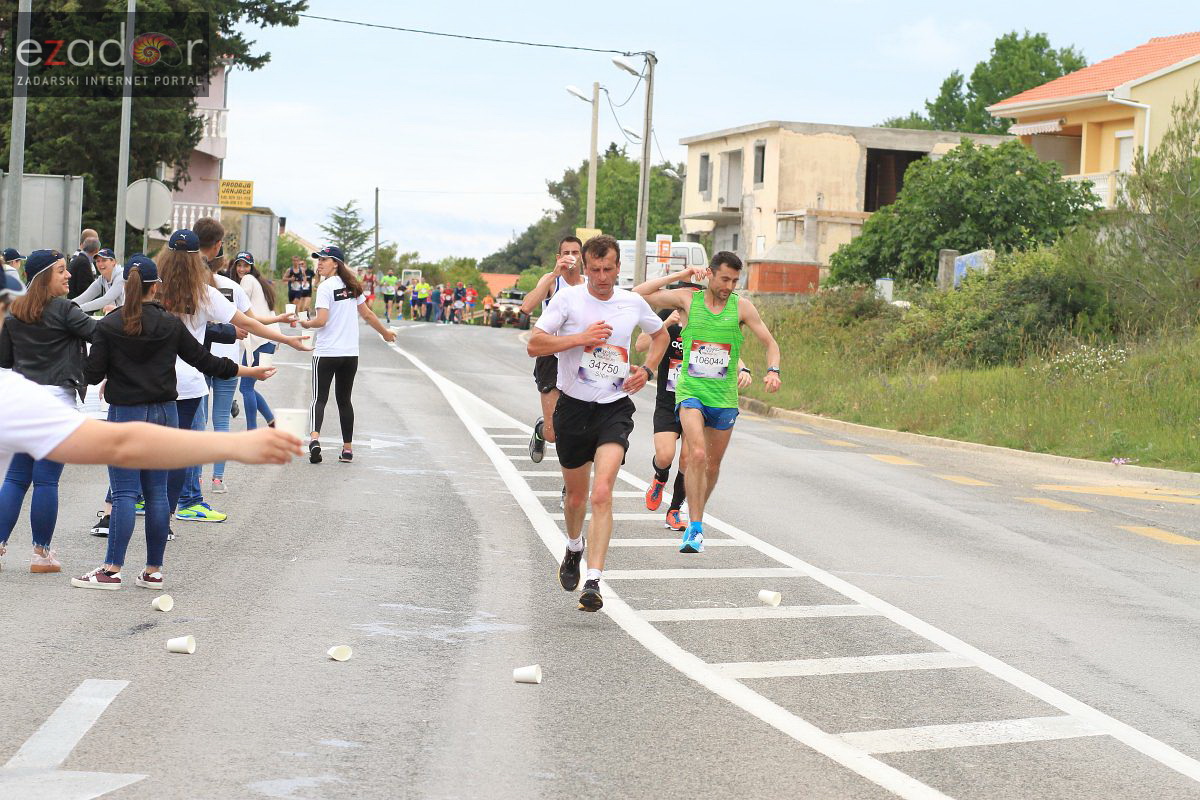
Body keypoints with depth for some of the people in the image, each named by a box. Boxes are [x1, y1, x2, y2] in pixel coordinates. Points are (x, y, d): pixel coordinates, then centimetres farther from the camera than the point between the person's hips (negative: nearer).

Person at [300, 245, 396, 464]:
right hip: (351, 353, 5)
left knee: (320, 398, 0)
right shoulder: (352, 286, 8)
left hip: (326, 353, -5)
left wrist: (306, 323, 2)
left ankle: (314, 438, -22)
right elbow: (367, 315, 14)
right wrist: (385, 332, 28)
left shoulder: (325, 287, -11)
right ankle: (348, 448, 14)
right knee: (344, 399, 13)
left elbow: (321, 320, -19)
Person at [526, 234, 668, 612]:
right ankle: (574, 549, 49)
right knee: (577, 495, 15)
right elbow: (534, 344, -11)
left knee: (602, 493, -19)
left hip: (614, 409, 0)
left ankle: (593, 582, -24)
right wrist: (581, 337, -20)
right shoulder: (568, 298, -5)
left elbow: (660, 334, 23)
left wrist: (647, 369, 7)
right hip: (573, 407, 1)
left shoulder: (634, 303, 2)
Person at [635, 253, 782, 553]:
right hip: (690, 391, -2)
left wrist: (773, 371, -17)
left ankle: (695, 519, 35)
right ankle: (695, 528, -18)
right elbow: (639, 294, -4)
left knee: (713, 465, 12)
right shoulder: (688, 298, -3)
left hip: (724, 396, 2)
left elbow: (770, 342, 3)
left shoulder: (741, 306, -2)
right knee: (697, 454, -23)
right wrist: (679, 276, -8)